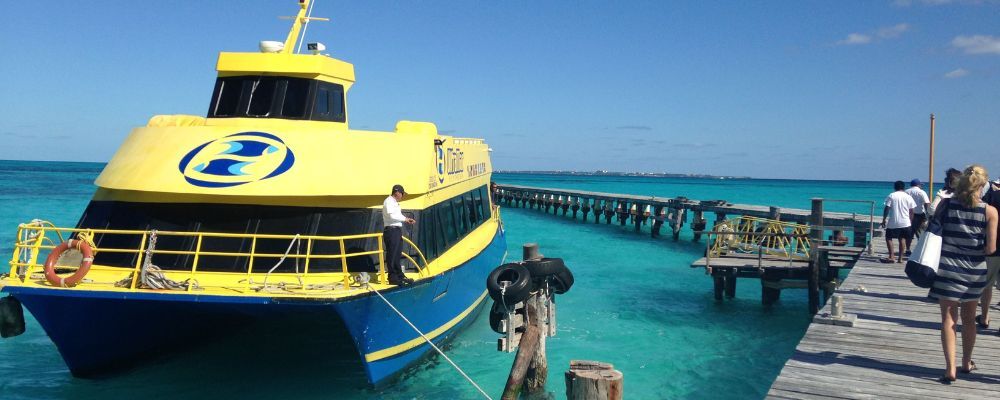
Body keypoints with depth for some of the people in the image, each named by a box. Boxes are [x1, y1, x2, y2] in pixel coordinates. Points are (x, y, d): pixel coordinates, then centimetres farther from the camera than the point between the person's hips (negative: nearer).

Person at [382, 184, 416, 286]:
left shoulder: (395, 203, 20)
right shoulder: (389, 201, -10)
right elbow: (392, 215, -21)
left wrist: (406, 219, 6)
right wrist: (405, 218, -11)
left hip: (396, 230, 10)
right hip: (391, 230, -10)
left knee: (396, 255, 15)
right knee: (392, 255, -6)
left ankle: (400, 276, 22)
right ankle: (393, 278, -3)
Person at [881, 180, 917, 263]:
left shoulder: (891, 196, -2)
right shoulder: (908, 197, 5)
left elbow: (887, 209, -7)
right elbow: (911, 211, 7)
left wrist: (884, 219, 0)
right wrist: (911, 221, 17)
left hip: (893, 222, -3)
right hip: (905, 222, 3)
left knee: (889, 238, 5)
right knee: (902, 239, 12)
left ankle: (891, 257, -5)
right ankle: (900, 258, 12)